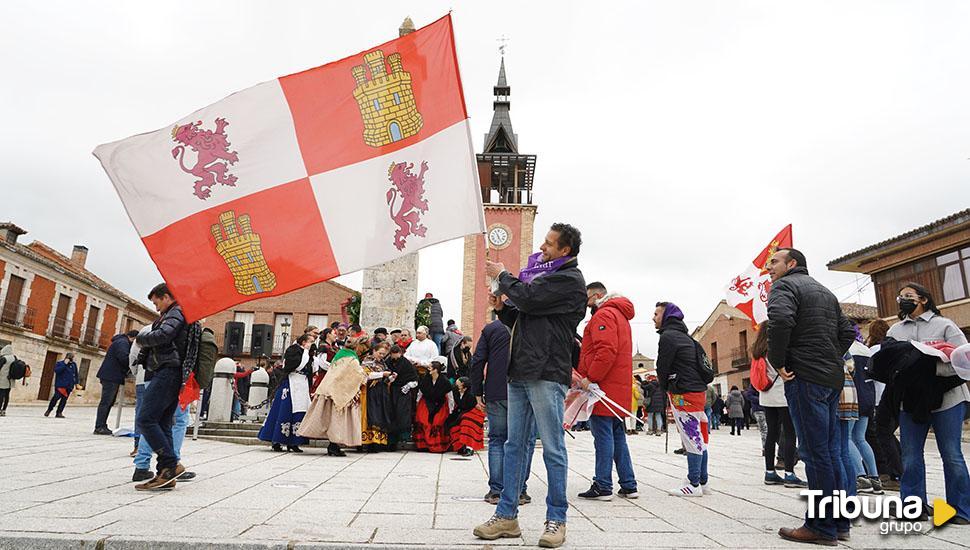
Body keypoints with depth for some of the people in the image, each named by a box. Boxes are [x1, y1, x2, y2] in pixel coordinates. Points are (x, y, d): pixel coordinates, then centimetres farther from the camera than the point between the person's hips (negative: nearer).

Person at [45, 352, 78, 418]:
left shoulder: (74, 364, 11)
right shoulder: (59, 363, 0)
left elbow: (75, 374, 18)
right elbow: (56, 370, -18)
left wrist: (75, 383, 15)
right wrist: (65, 364, -19)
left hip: (69, 385, 4)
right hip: (60, 384, -4)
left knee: (64, 399, 3)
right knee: (56, 397, -11)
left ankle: (59, 413, 8)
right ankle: (49, 410, 11)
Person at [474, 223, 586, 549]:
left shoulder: (570, 280, -4)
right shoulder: (542, 275, 21)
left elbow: (528, 298, -17)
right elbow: (519, 319, 25)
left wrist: (502, 276, 0)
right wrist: (501, 308, 5)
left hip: (547, 374, -8)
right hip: (520, 373, 8)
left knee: (553, 448, 0)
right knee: (515, 445, 10)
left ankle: (556, 519, 11)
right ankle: (507, 516, 18)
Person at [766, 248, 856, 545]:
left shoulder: (784, 285, -5)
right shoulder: (825, 291, 23)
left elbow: (780, 320, -24)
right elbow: (847, 332, 23)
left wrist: (778, 362, -15)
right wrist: (831, 359, 17)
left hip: (804, 377, -8)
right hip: (832, 378, 9)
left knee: (815, 452, -5)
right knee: (831, 451, 12)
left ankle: (822, 526, 1)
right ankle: (839, 523, 18)